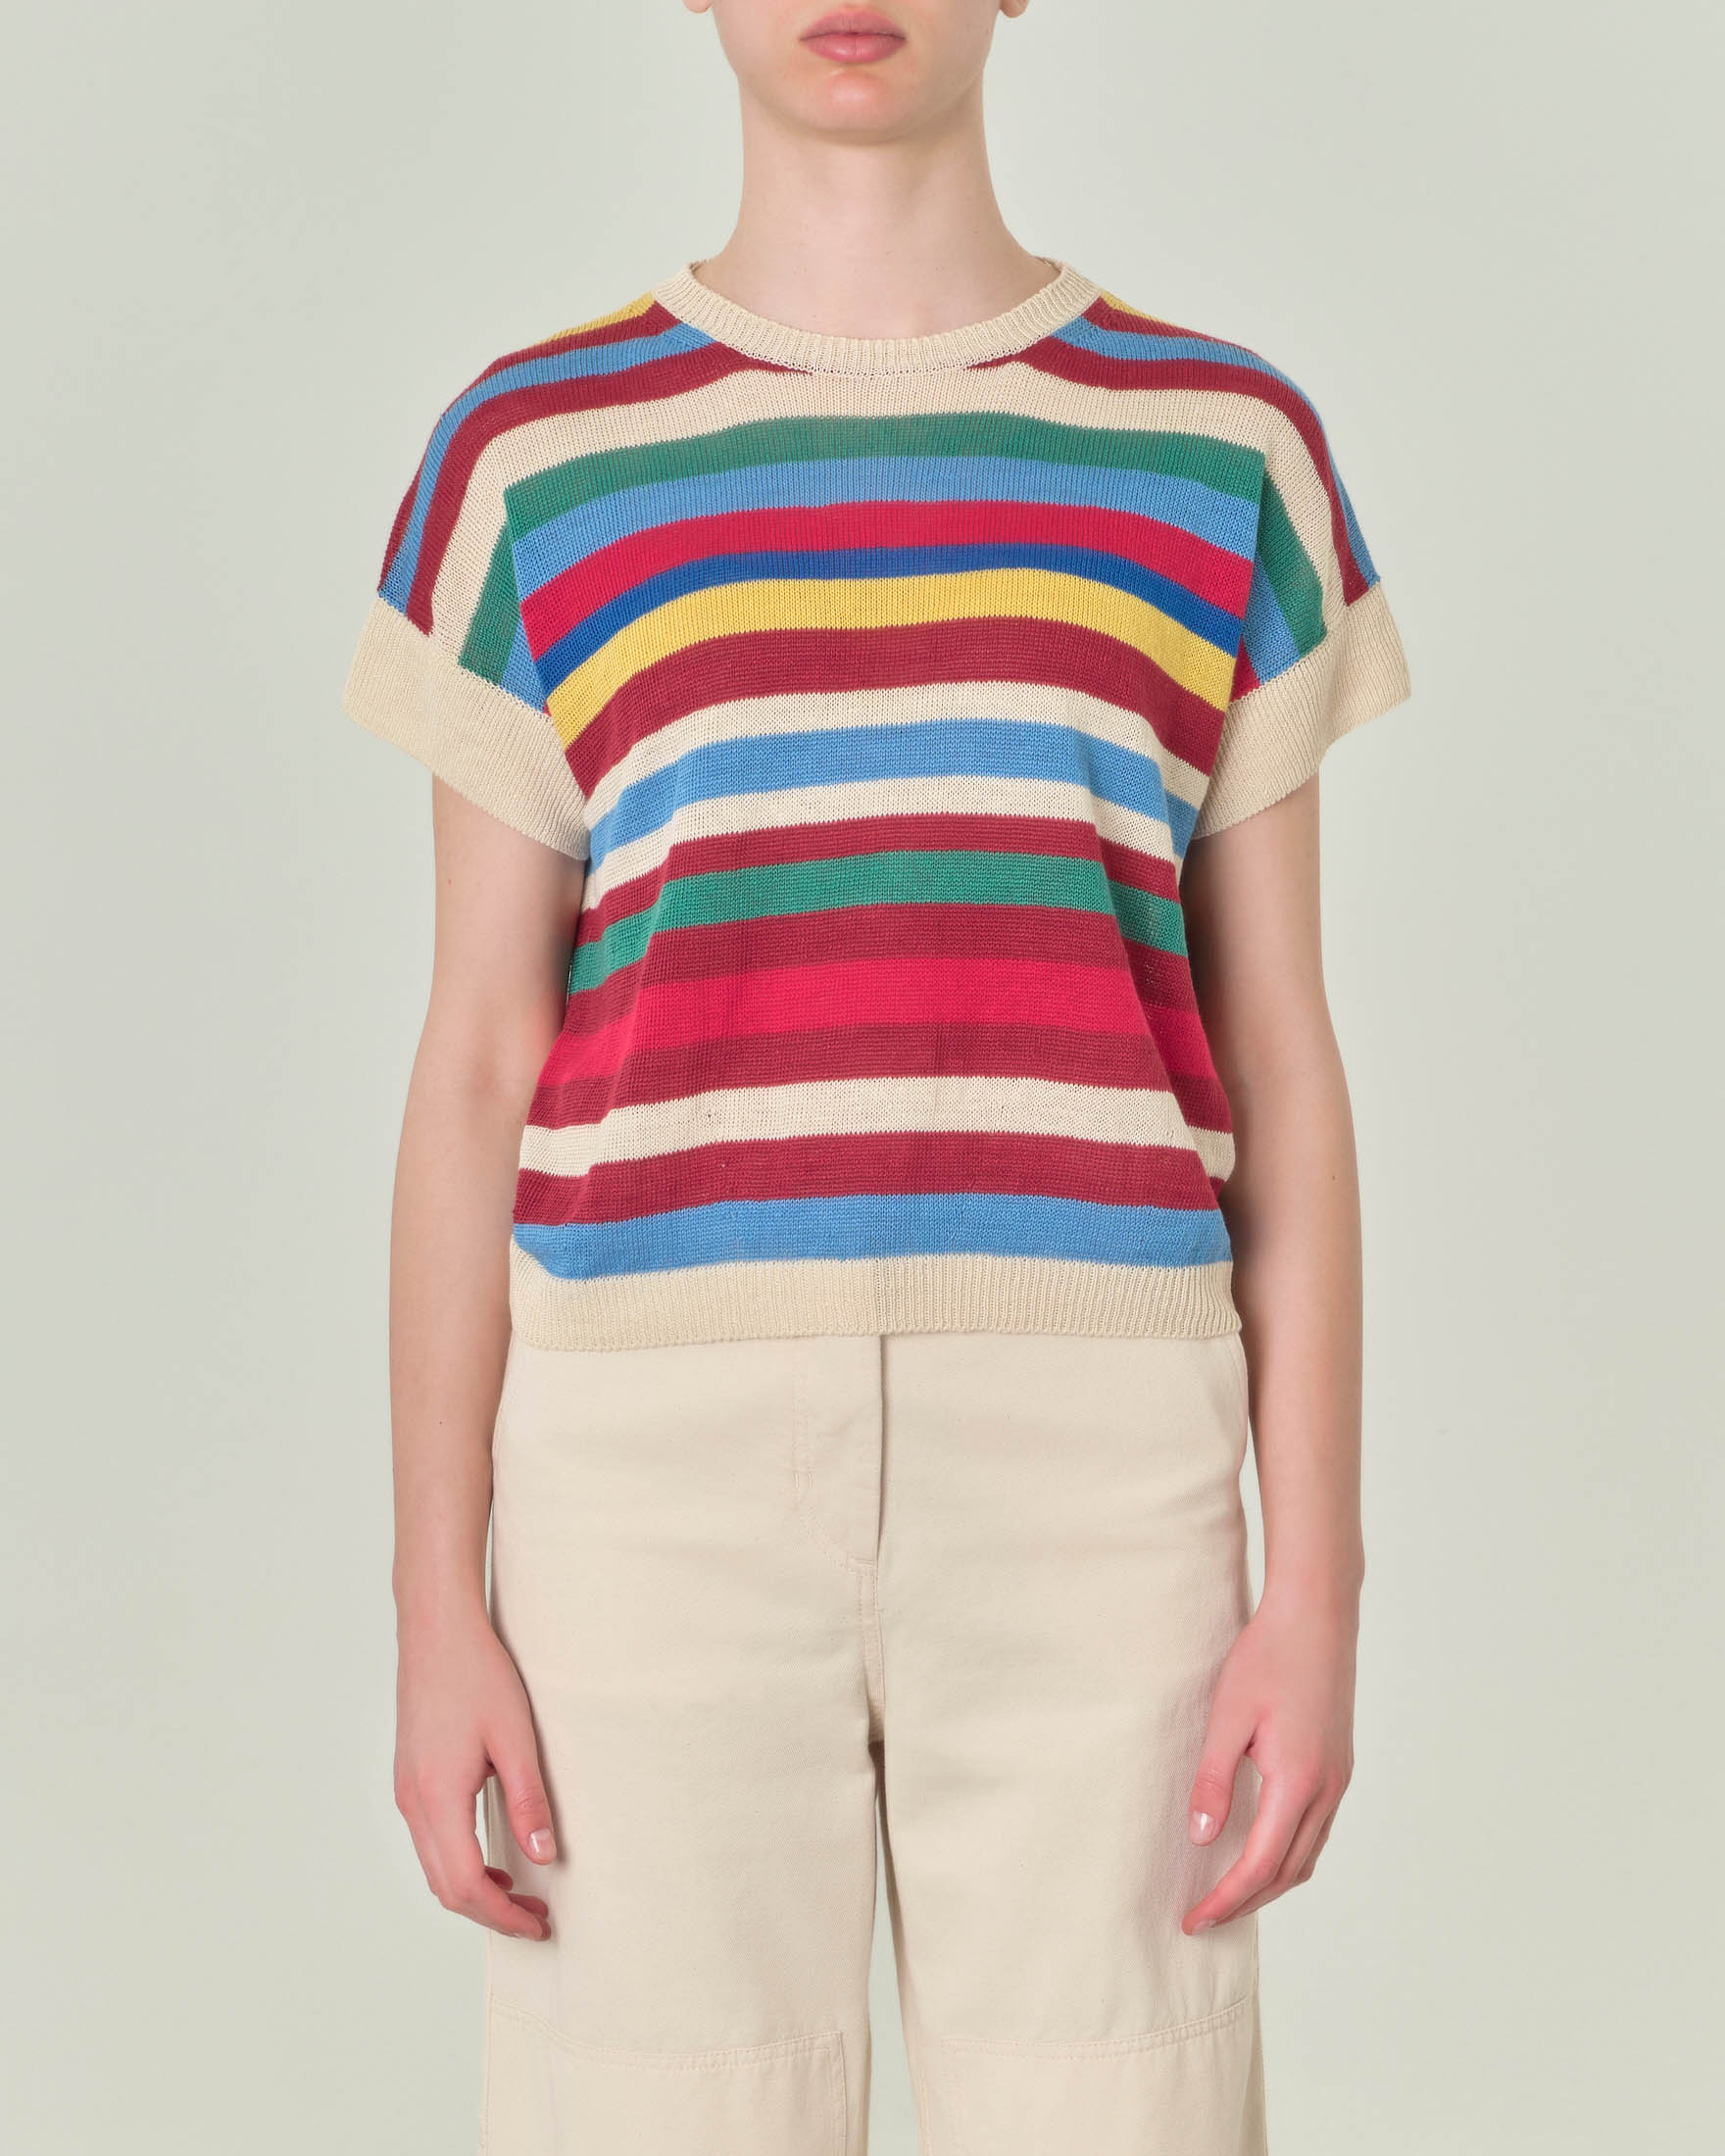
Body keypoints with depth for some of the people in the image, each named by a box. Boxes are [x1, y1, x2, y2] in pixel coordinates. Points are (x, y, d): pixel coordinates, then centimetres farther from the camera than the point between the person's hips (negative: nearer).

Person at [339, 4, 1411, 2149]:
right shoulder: (529, 463, 7)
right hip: (664, 1485, 0)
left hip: (1089, 1487, 1)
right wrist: (437, 1613, -1)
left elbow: (1280, 1069, 6)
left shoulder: (1226, 451, 8)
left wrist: (1316, 1593, -1)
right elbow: (471, 1079, 5)